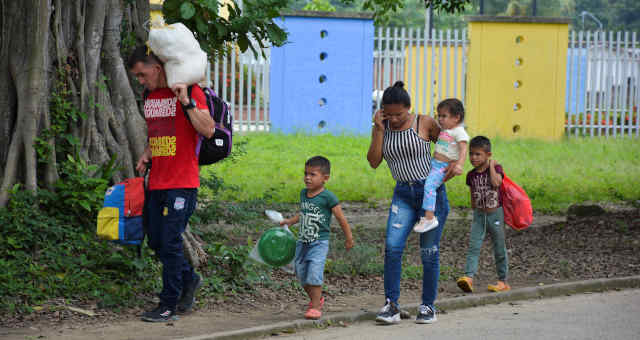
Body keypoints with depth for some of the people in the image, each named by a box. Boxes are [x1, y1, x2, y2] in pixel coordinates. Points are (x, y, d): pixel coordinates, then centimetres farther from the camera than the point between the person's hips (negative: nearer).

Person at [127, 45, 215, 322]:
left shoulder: (190, 92, -9)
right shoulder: (149, 96, 14)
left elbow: (208, 130, -19)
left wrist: (186, 102, -27)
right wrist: (146, 155, 10)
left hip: (182, 183, -8)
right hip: (156, 183, 8)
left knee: (170, 242, -7)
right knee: (156, 242, 10)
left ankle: (169, 305, 1)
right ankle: (189, 279, 32)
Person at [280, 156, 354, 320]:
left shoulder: (328, 197, -11)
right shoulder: (303, 193, 9)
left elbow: (341, 218, -3)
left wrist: (349, 238, 2)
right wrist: (290, 221, 16)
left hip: (319, 243, -7)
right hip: (302, 242, 7)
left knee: (314, 272, -19)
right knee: (301, 274, 9)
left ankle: (315, 306, -11)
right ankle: (317, 299, 31)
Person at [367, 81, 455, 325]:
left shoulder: (424, 124, -5)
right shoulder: (382, 127, 4)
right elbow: (373, 162, -5)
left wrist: (455, 164, -11)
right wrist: (379, 130, -11)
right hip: (403, 195, 2)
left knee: (429, 252, 1)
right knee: (392, 247, -15)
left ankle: (428, 306, 14)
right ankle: (391, 306, -12)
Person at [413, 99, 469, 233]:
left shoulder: (459, 132, -13)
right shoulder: (443, 130, 15)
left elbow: (463, 149, -25)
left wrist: (459, 164, -39)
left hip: (442, 167, -10)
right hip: (433, 164, 10)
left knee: (429, 186, -28)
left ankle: (429, 218, -31)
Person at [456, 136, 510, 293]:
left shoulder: (495, 168, -6)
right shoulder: (471, 175, 5)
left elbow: (496, 183, -27)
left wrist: (492, 166, -18)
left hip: (495, 214, -3)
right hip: (479, 215, 3)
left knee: (499, 249, 6)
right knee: (473, 246, -12)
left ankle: (503, 281, 16)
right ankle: (469, 277, -23)